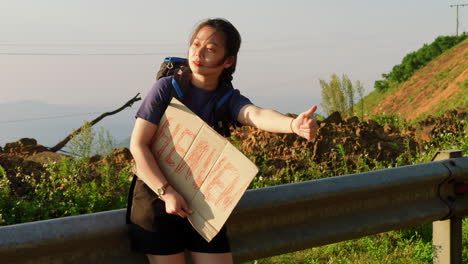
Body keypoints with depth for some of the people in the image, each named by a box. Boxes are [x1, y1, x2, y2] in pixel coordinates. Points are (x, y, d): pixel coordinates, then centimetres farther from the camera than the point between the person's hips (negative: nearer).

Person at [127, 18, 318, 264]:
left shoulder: (229, 99, -2)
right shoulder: (166, 87, -9)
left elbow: (257, 115, -25)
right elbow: (138, 145, -10)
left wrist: (293, 124, -46)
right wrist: (167, 192, -19)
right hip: (157, 197, -3)